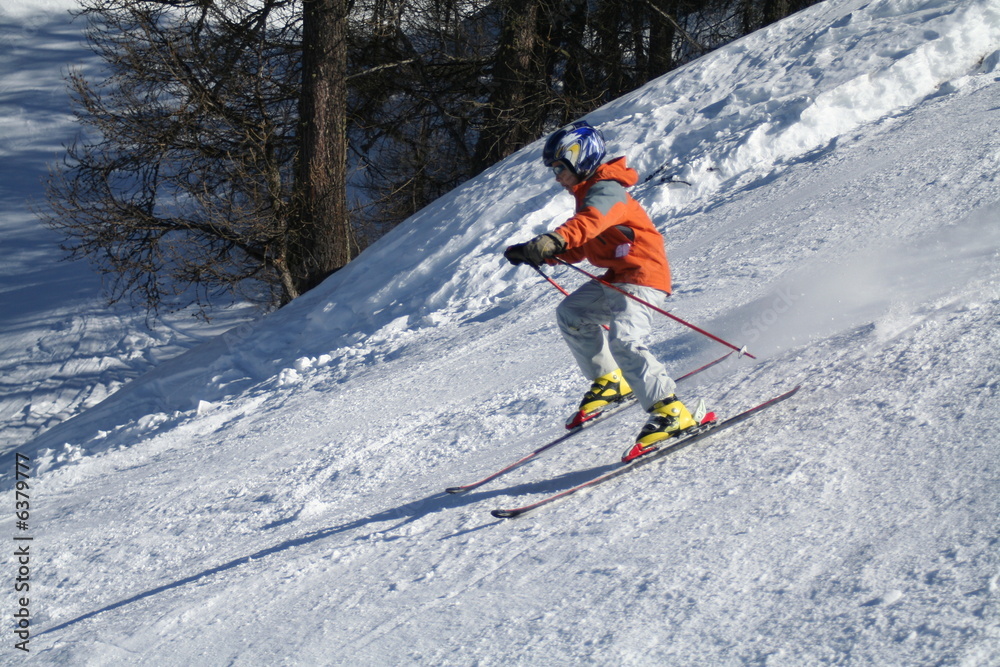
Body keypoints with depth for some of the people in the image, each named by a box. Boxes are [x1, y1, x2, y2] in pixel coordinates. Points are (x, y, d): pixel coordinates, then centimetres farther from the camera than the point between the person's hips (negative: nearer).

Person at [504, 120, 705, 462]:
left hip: (643, 276, -11)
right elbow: (577, 248, 20)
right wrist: (534, 252, 9)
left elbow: (588, 223, -37)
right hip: (616, 277, 11)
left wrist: (552, 240, -54)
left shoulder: (606, 190, -14)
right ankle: (610, 381, 25)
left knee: (623, 341, -26)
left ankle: (670, 412, -29)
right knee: (570, 313, 17)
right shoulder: (587, 193, 19)